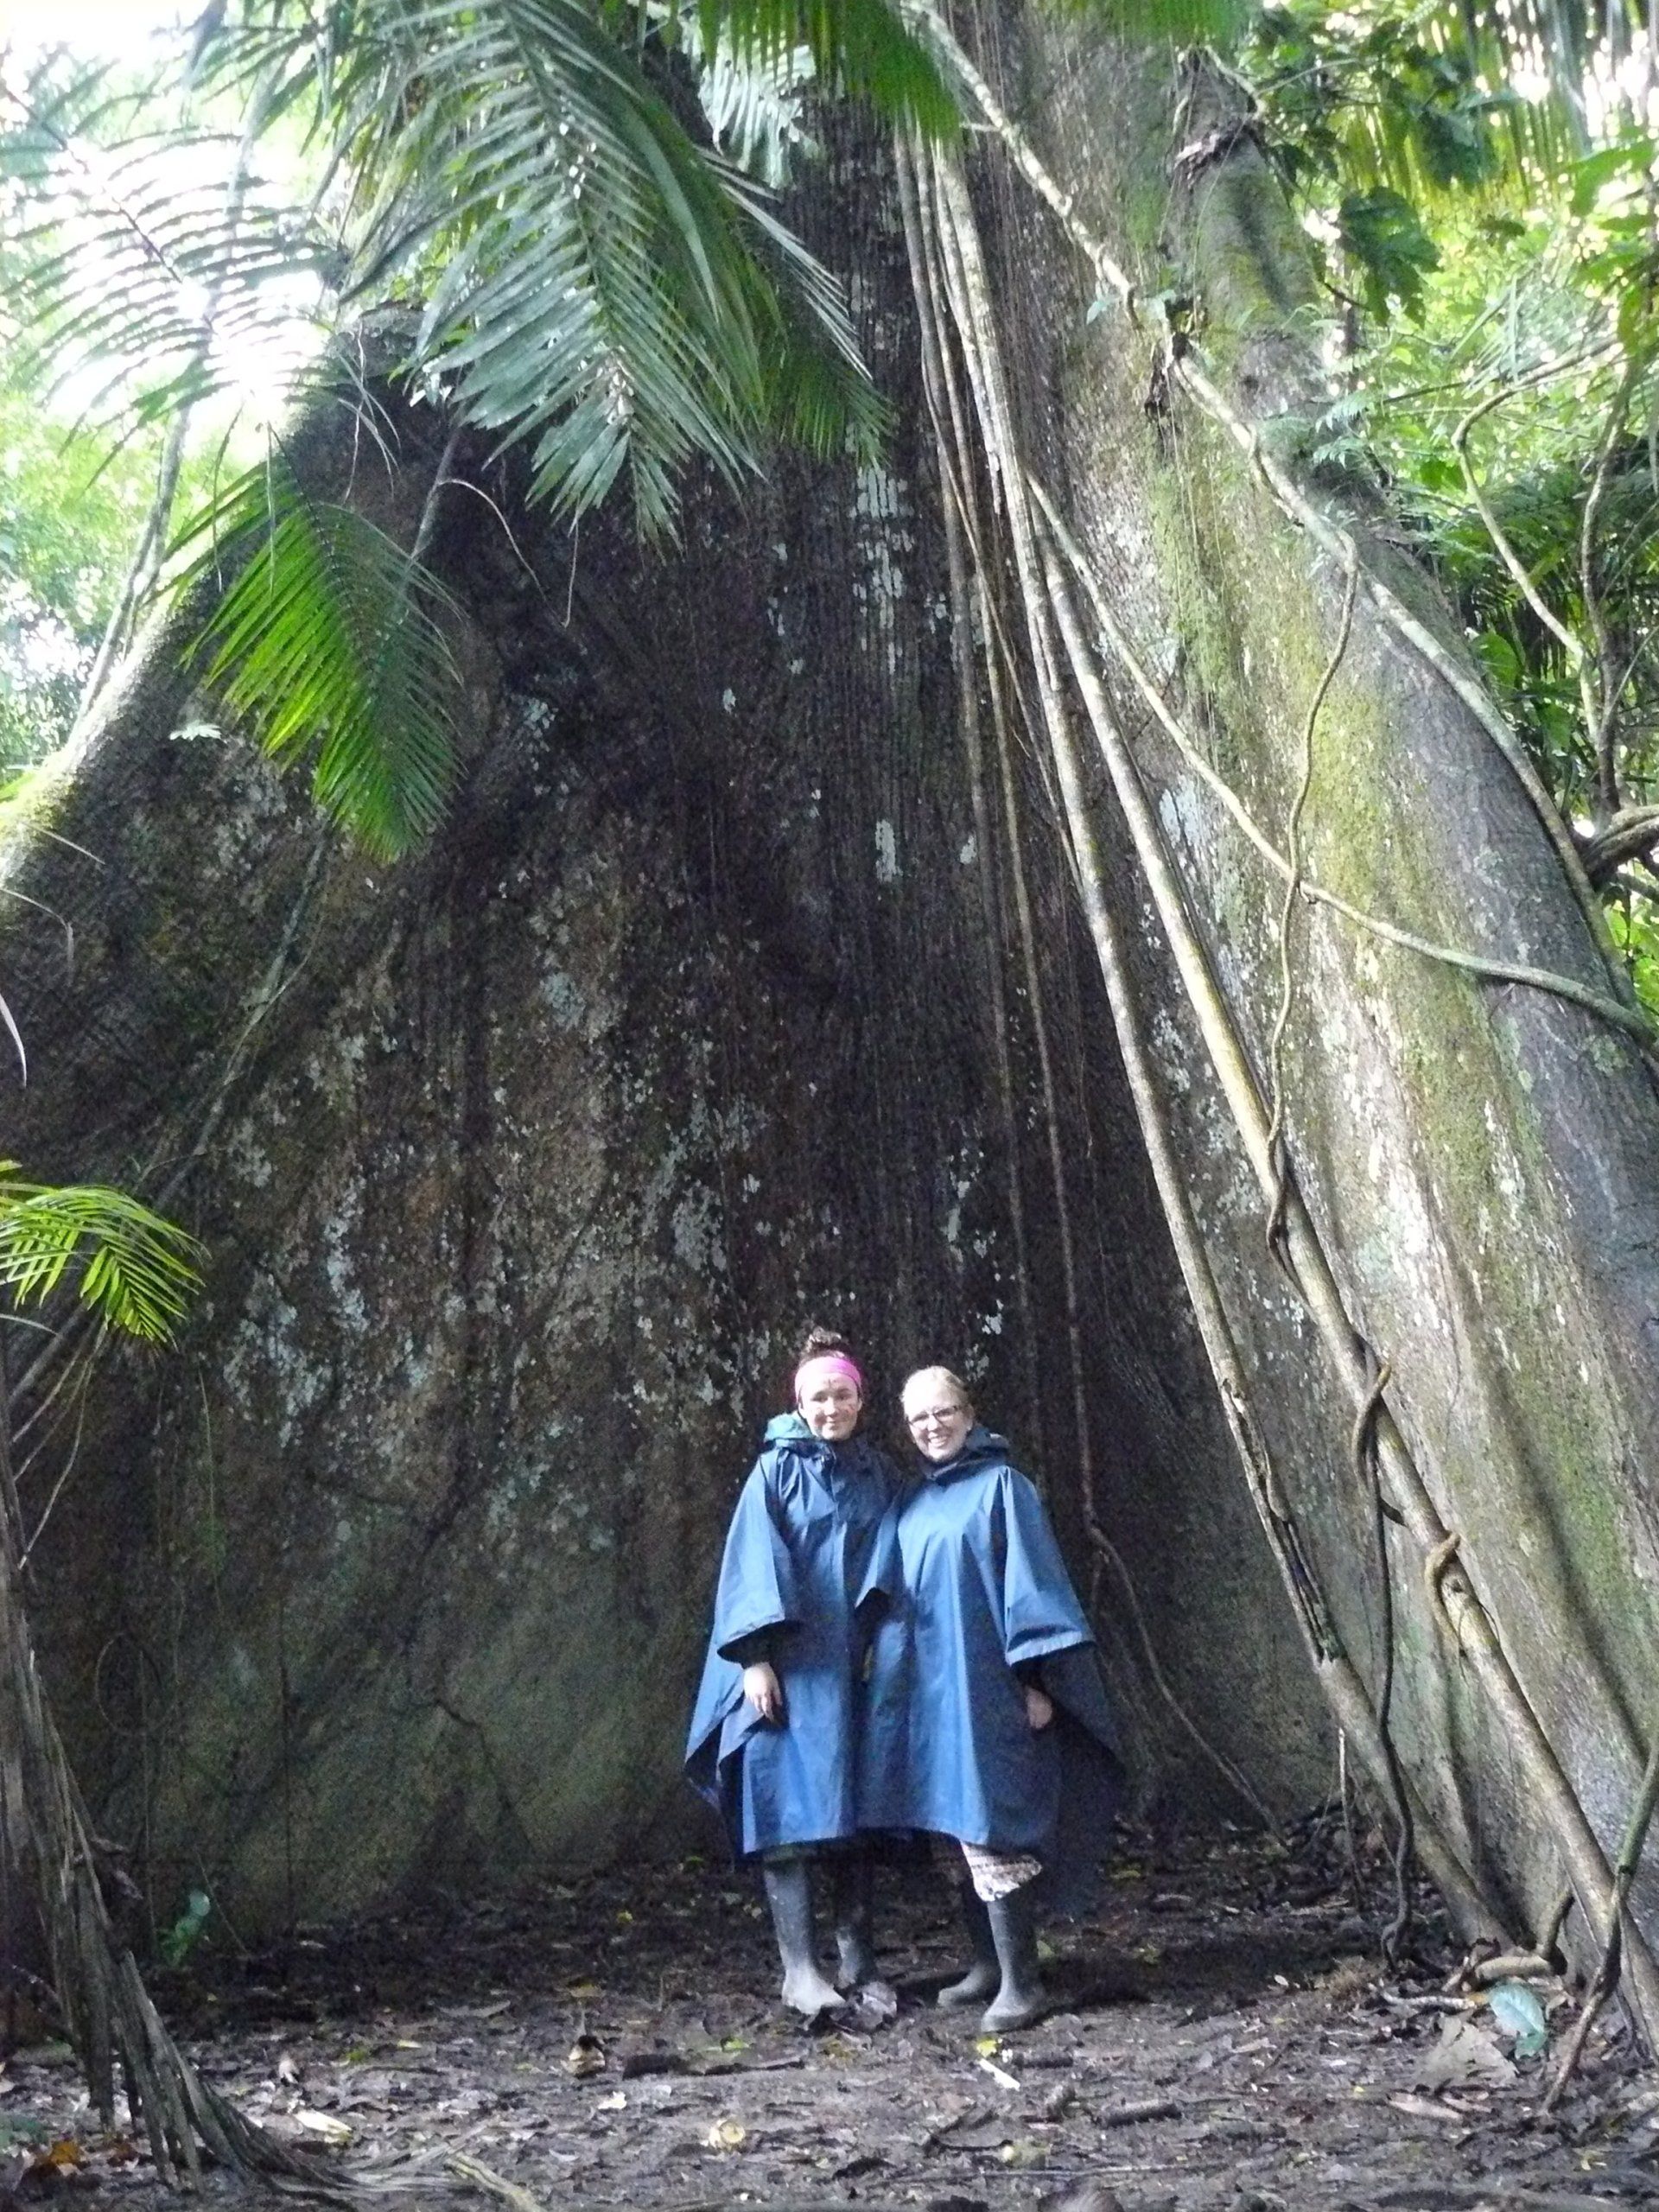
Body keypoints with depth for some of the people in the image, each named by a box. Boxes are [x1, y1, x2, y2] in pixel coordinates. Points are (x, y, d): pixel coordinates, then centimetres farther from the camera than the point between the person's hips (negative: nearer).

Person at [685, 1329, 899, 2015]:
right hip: (790, 1669, -4)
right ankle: (799, 1969, -5)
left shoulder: (879, 1474, 11)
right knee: (792, 1808, -7)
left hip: (855, 1670, 4)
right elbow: (754, 1565, -6)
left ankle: (858, 1959, 12)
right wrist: (757, 1658, -14)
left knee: (853, 1810, 5)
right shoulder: (777, 1470, 0)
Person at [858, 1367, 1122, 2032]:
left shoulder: (1001, 1485, -3)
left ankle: (1021, 1982, -6)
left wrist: (1035, 1678, -14)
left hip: (982, 1685, -6)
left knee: (991, 1829, -10)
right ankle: (987, 1963, 20)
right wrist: (876, 1653, 5)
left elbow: (1030, 1580, -8)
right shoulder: (909, 1505, 15)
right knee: (958, 1829, 10)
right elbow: (885, 1594, 17)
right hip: (923, 1689, 7)